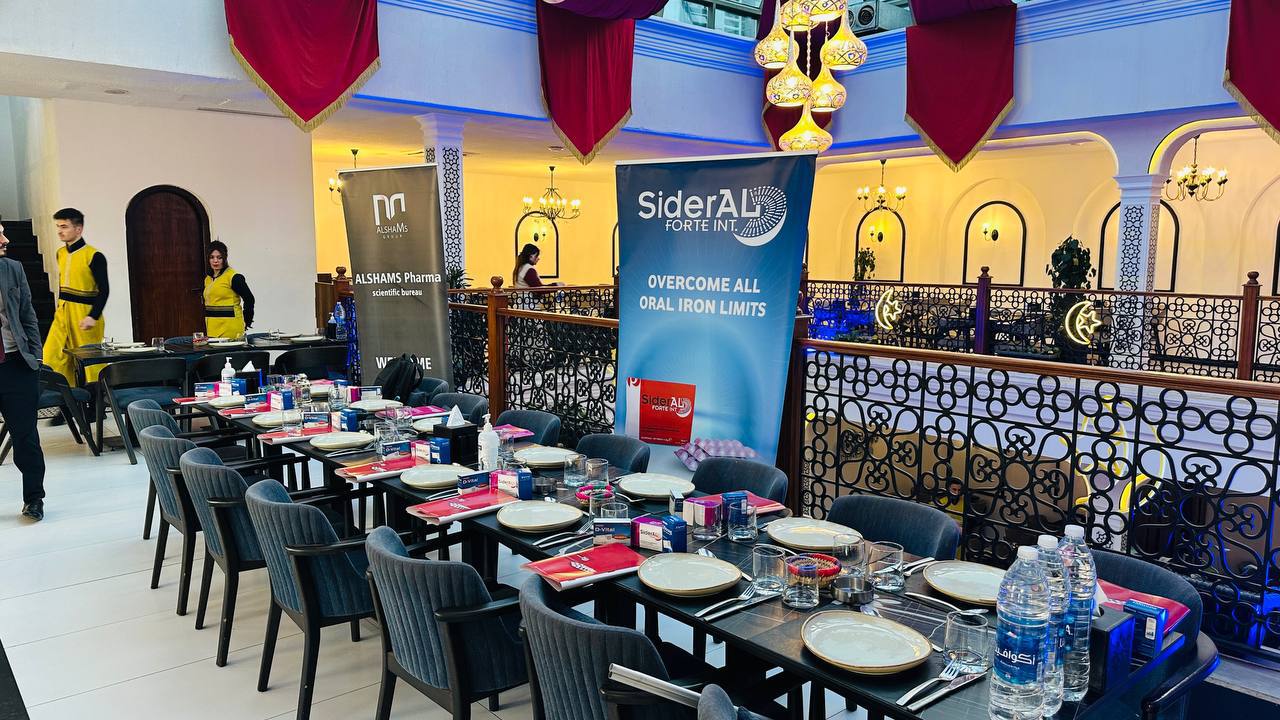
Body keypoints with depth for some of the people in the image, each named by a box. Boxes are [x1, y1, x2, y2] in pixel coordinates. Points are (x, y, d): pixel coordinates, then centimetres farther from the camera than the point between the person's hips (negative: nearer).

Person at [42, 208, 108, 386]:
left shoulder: (94, 256, -12)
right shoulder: (60, 253, 11)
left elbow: (104, 290, -13)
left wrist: (93, 316, -20)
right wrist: (59, 308, 20)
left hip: (84, 314, -7)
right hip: (62, 313, 7)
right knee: (51, 358, 1)